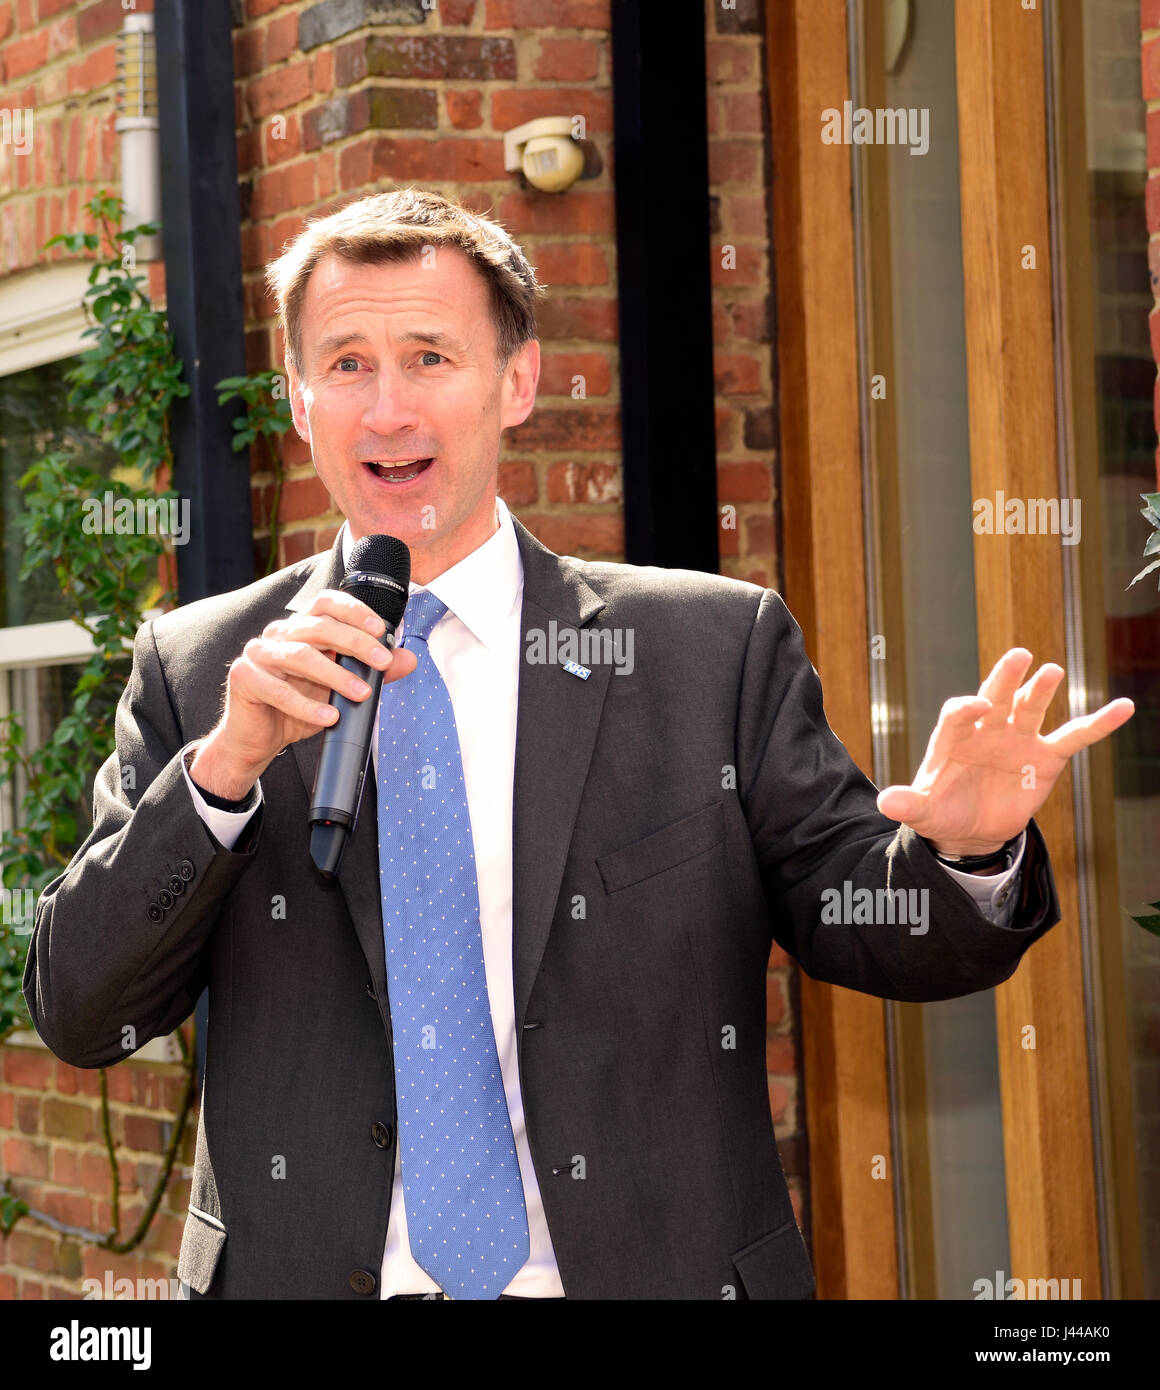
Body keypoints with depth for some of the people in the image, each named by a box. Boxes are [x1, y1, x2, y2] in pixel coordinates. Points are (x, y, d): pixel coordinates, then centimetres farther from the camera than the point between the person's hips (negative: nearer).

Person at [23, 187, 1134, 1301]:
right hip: (306, 1274, 1)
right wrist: (223, 765, -17)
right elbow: (76, 1014, -3)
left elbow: (855, 924, 2)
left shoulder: (719, 650, -1)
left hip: (655, 1272, 0)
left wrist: (967, 849, -19)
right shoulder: (193, 670, 2)